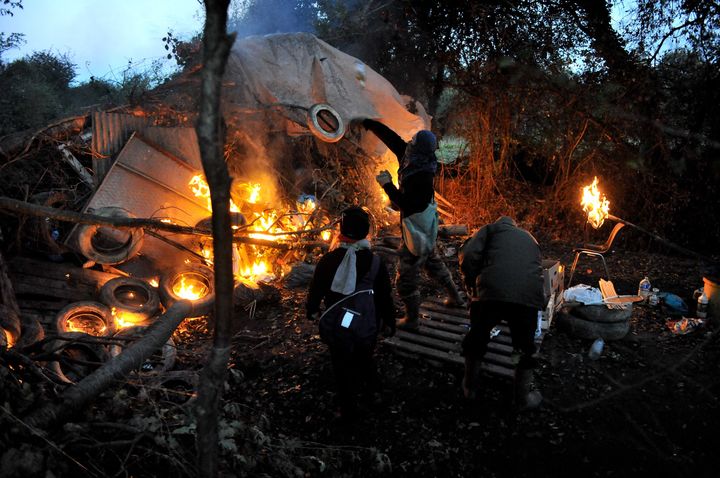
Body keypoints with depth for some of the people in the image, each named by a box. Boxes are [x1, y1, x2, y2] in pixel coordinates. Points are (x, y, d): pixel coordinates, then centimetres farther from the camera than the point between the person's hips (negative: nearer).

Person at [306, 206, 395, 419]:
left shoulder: (328, 260, -17)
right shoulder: (375, 262, -14)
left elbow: (316, 288, -3)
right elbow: (385, 296, -4)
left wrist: (312, 310, 17)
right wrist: (389, 322, 11)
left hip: (338, 328, -1)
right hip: (368, 327, 2)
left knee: (343, 367, 16)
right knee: (365, 357, 29)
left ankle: (348, 409, 30)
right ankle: (373, 389, 48)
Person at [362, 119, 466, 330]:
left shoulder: (422, 178, -31)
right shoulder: (411, 159, -7)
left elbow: (407, 205, -29)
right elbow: (391, 137, 0)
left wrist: (387, 185, -26)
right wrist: (367, 123, 1)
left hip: (418, 233, -9)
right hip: (426, 229, 9)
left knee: (406, 277, 5)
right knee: (433, 263, 28)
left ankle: (411, 320, 20)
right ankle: (456, 298, 44)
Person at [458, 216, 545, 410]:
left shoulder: (491, 229, 23)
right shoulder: (529, 237, 36)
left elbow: (468, 257, 5)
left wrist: (473, 288, 17)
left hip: (491, 292, -2)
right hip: (529, 297, 2)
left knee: (476, 339, 22)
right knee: (525, 347, 23)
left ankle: (469, 387, 35)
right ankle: (523, 397, 35)